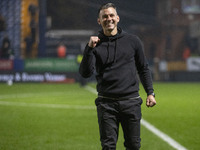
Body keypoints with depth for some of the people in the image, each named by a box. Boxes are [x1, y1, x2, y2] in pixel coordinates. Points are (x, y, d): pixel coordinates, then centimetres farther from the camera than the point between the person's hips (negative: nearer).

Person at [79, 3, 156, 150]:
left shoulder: (133, 41, 7)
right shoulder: (96, 44, 3)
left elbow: (144, 69, 15)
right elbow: (85, 73, -7)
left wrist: (150, 93, 8)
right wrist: (89, 49, -17)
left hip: (131, 101, 1)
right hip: (106, 103, -1)